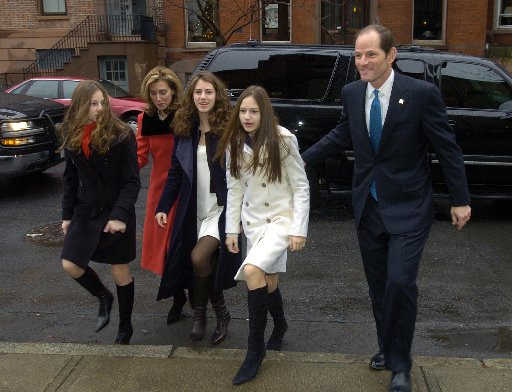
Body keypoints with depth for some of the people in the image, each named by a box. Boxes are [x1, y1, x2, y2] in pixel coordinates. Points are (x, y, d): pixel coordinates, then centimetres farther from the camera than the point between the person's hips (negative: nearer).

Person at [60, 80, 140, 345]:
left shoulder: (121, 135, -14)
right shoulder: (72, 136, 2)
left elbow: (132, 181, -13)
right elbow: (70, 179, 9)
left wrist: (120, 215, -21)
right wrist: (67, 214, 7)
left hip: (116, 213, -4)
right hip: (85, 212, 5)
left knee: (121, 272, 6)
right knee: (70, 265, 0)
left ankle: (125, 328, 27)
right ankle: (103, 297, 30)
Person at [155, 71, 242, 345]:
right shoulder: (185, 131, 7)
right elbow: (175, 173, 10)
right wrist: (163, 207, 5)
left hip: (221, 209, -5)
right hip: (194, 211, 5)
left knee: (199, 257, -20)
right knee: (205, 262, 8)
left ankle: (200, 313, 4)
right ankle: (221, 314, 27)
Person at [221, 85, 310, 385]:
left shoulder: (283, 140, -12)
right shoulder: (234, 144, 2)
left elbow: (301, 187, -9)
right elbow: (235, 189, 8)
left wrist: (298, 229, -13)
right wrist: (232, 229, 6)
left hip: (282, 217, -5)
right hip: (253, 220, 5)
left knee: (252, 271, -25)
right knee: (268, 280, 12)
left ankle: (256, 348, -11)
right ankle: (280, 325, 44)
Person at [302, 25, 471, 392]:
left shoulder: (422, 93, -13)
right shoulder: (352, 93, 1)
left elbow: (448, 148, -7)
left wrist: (460, 200, -4)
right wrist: (301, 159, 11)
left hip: (408, 209, -5)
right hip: (368, 206, 5)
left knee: (400, 282, -13)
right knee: (378, 285, 14)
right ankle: (388, 349, 35)